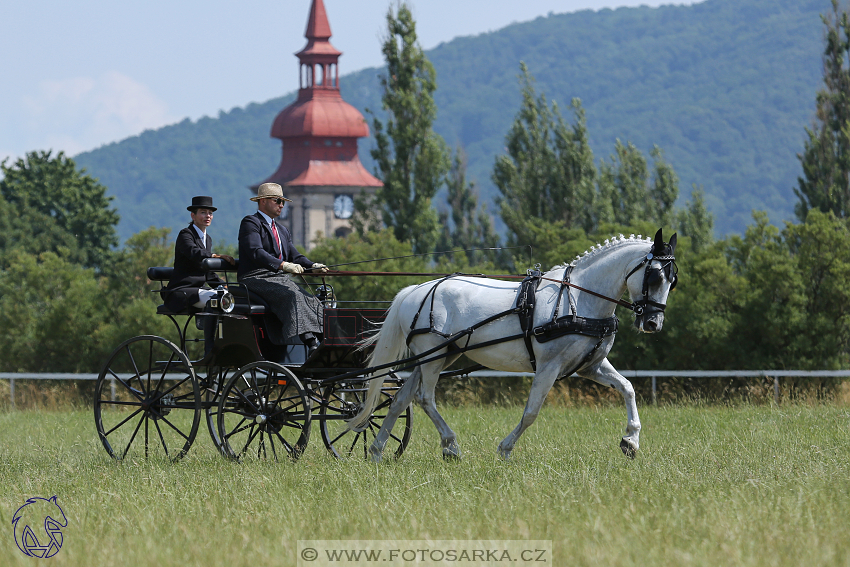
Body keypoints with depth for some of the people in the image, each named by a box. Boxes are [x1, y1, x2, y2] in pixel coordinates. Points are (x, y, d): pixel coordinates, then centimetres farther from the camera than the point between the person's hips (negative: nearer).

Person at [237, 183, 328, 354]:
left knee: (312, 301, -18)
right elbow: (255, 252, -17)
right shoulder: (250, 223, -1)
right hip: (256, 280, -8)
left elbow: (294, 256, 17)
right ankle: (310, 343, -46)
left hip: (281, 279, 8)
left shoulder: (282, 230, 28)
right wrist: (282, 265, -30)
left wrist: (312, 266, -5)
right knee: (292, 296, -33)